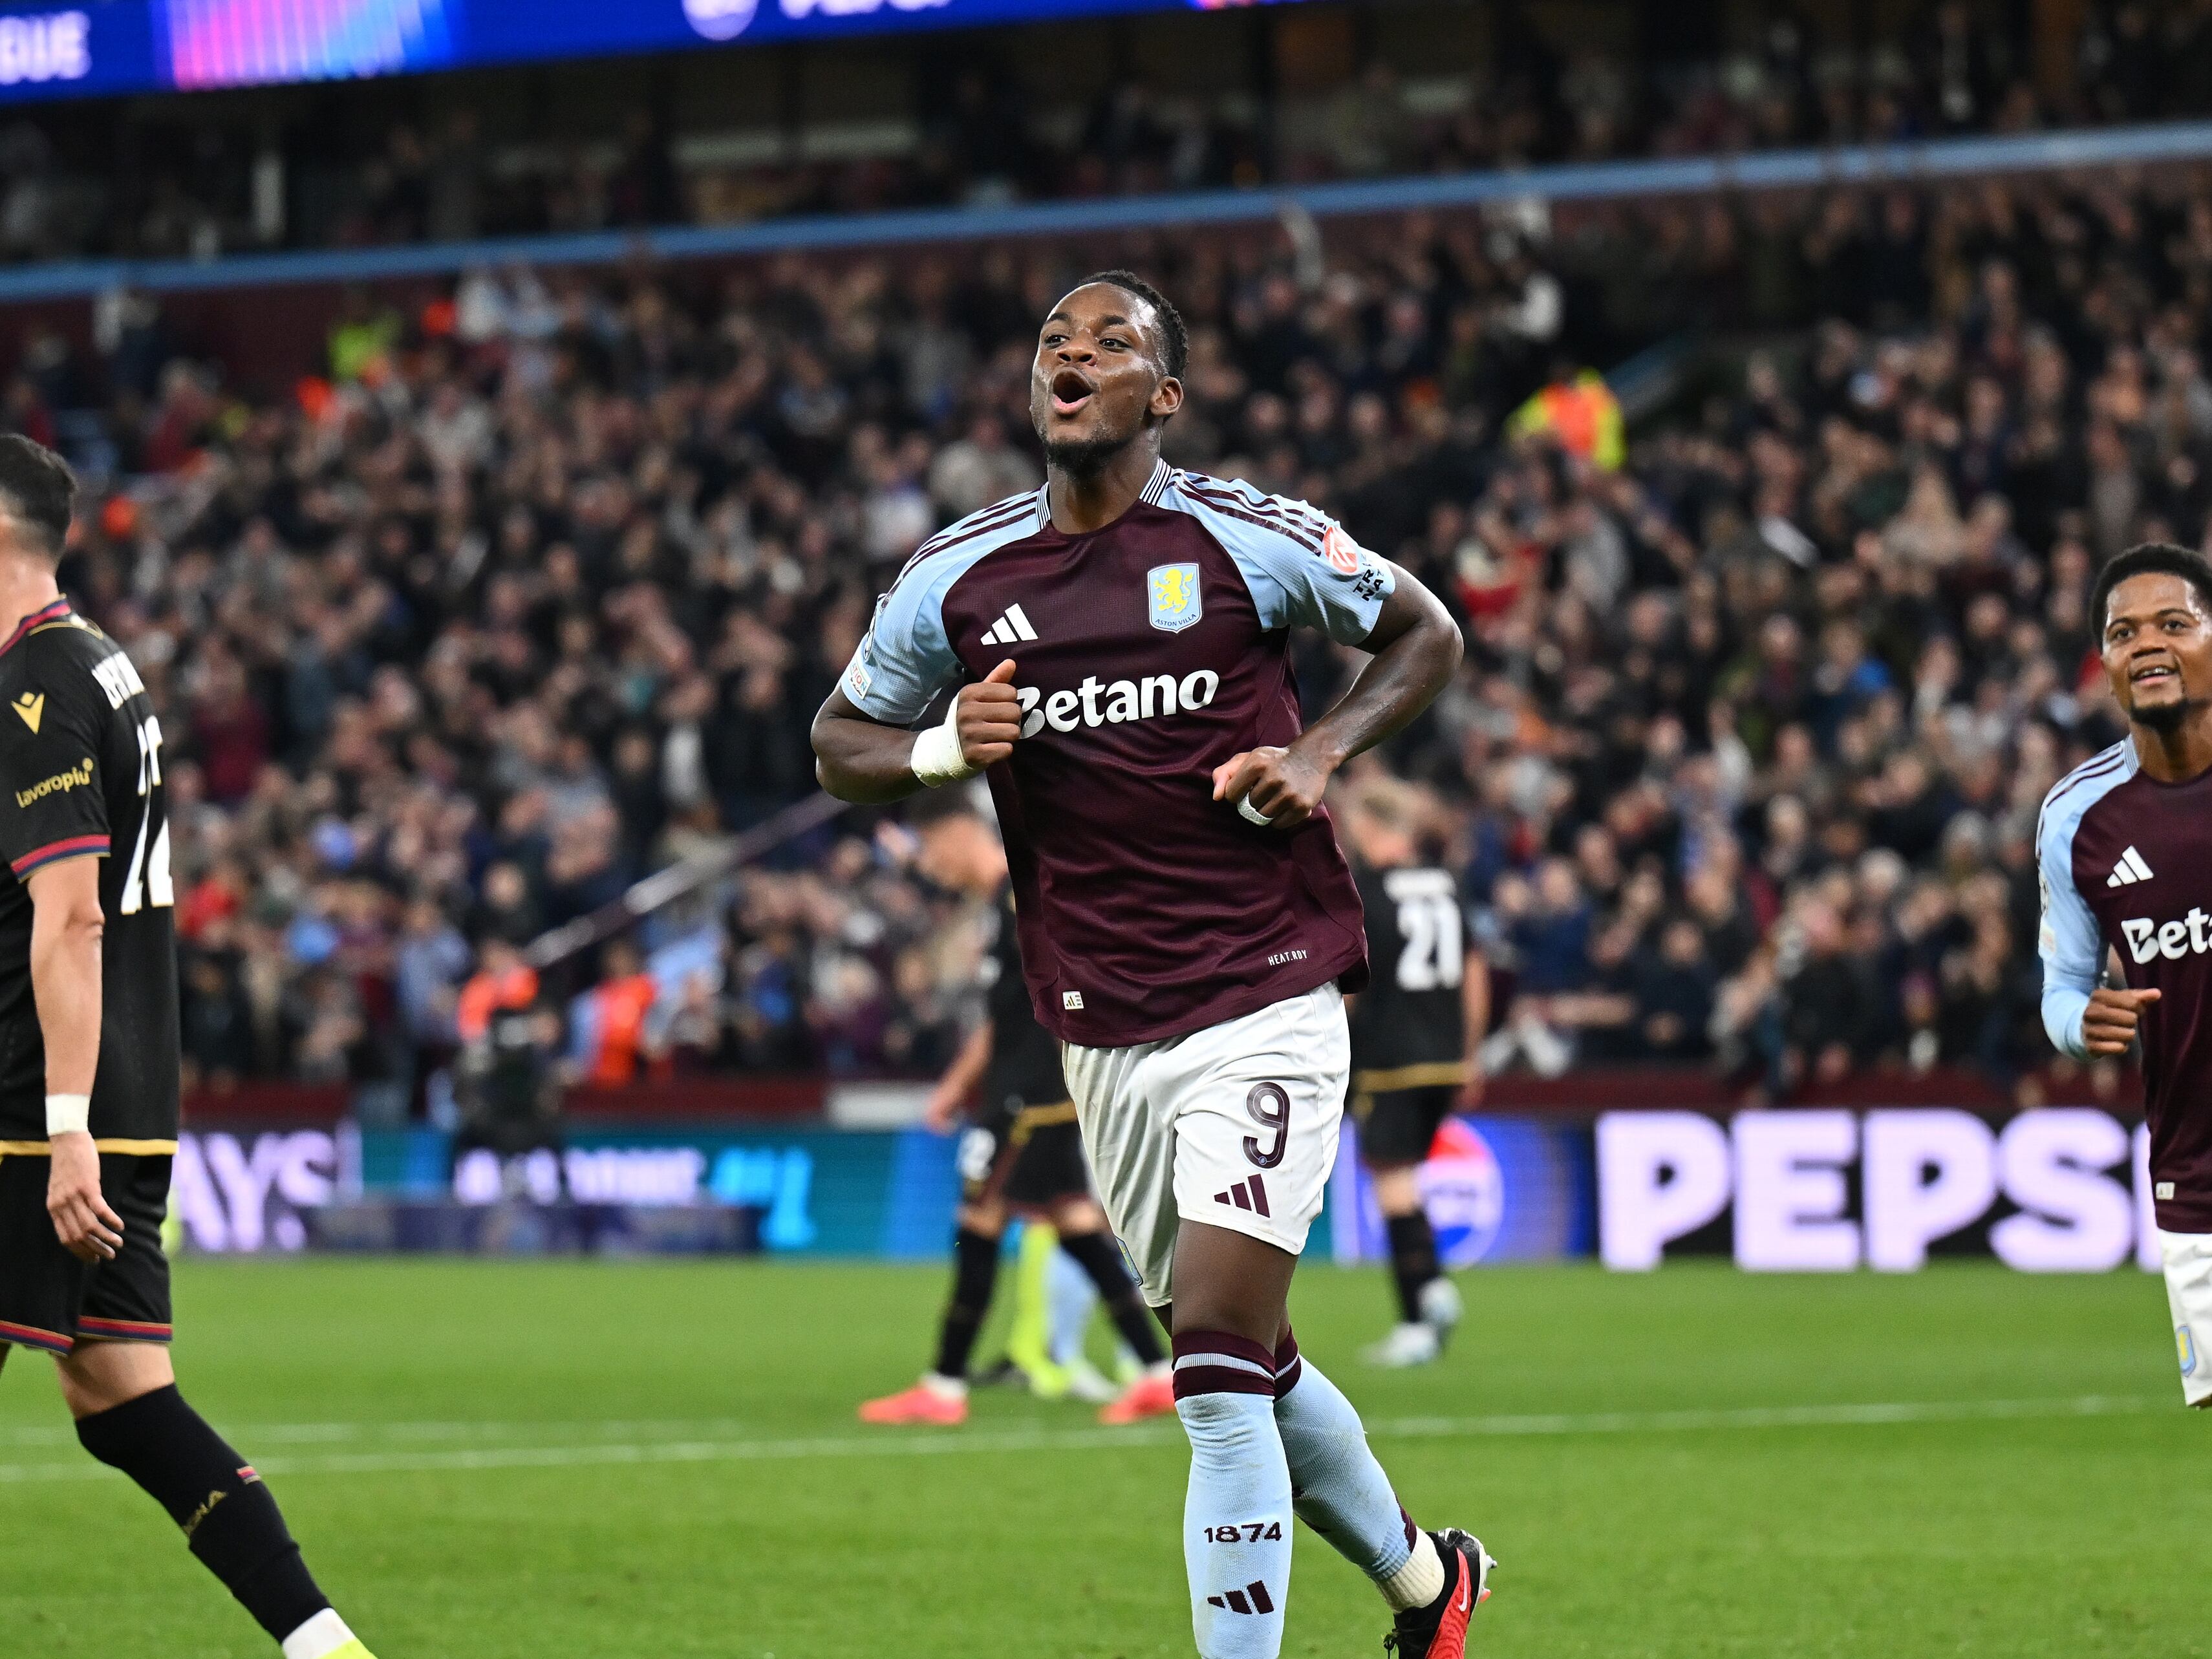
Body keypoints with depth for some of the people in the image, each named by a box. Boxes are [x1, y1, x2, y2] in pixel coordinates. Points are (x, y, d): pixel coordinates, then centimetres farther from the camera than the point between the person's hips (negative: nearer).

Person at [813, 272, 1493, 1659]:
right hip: (1103, 1035, 4)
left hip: (1264, 1001, -4)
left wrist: (1323, 752, -7)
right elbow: (841, 745, 15)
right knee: (1245, 1364, 15)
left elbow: (1425, 634, 10)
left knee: (1221, 1362, -17)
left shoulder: (1247, 538, -4)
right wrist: (943, 752, -7)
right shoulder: (958, 578, 4)